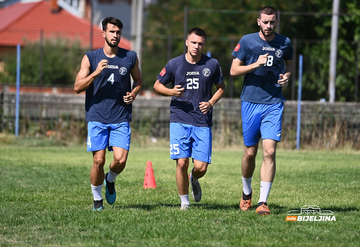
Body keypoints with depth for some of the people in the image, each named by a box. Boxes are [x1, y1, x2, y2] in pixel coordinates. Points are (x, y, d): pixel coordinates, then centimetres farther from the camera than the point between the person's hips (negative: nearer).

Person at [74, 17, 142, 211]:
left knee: (121, 160, -11)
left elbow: (138, 80, 23)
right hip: (97, 118, -1)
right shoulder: (90, 58, 0)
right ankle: (97, 199, 15)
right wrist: (96, 73, -19)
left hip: (121, 119, 1)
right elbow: (77, 87, -4)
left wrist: (133, 94, 2)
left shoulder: (130, 58, 6)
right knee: (98, 161, -5)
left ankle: (110, 180, 23)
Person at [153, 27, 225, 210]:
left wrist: (211, 102, -1)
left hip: (203, 122, 1)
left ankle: (193, 179, 32)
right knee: (182, 162, -12)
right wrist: (171, 92, -9)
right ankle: (184, 201, 8)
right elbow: (157, 85, 12)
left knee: (201, 168, -5)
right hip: (179, 121, -1)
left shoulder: (212, 65, 4)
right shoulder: (174, 64, 1)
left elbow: (221, 87, 18)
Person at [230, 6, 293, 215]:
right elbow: (233, 70, -1)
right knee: (250, 152, 6)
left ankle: (263, 202, -11)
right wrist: (255, 65, -16)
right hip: (251, 102, 0)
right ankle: (247, 192, 33)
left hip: (274, 104, 0)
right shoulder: (247, 41, -1)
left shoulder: (284, 43, 5)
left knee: (270, 151, -12)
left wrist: (287, 76, 1)